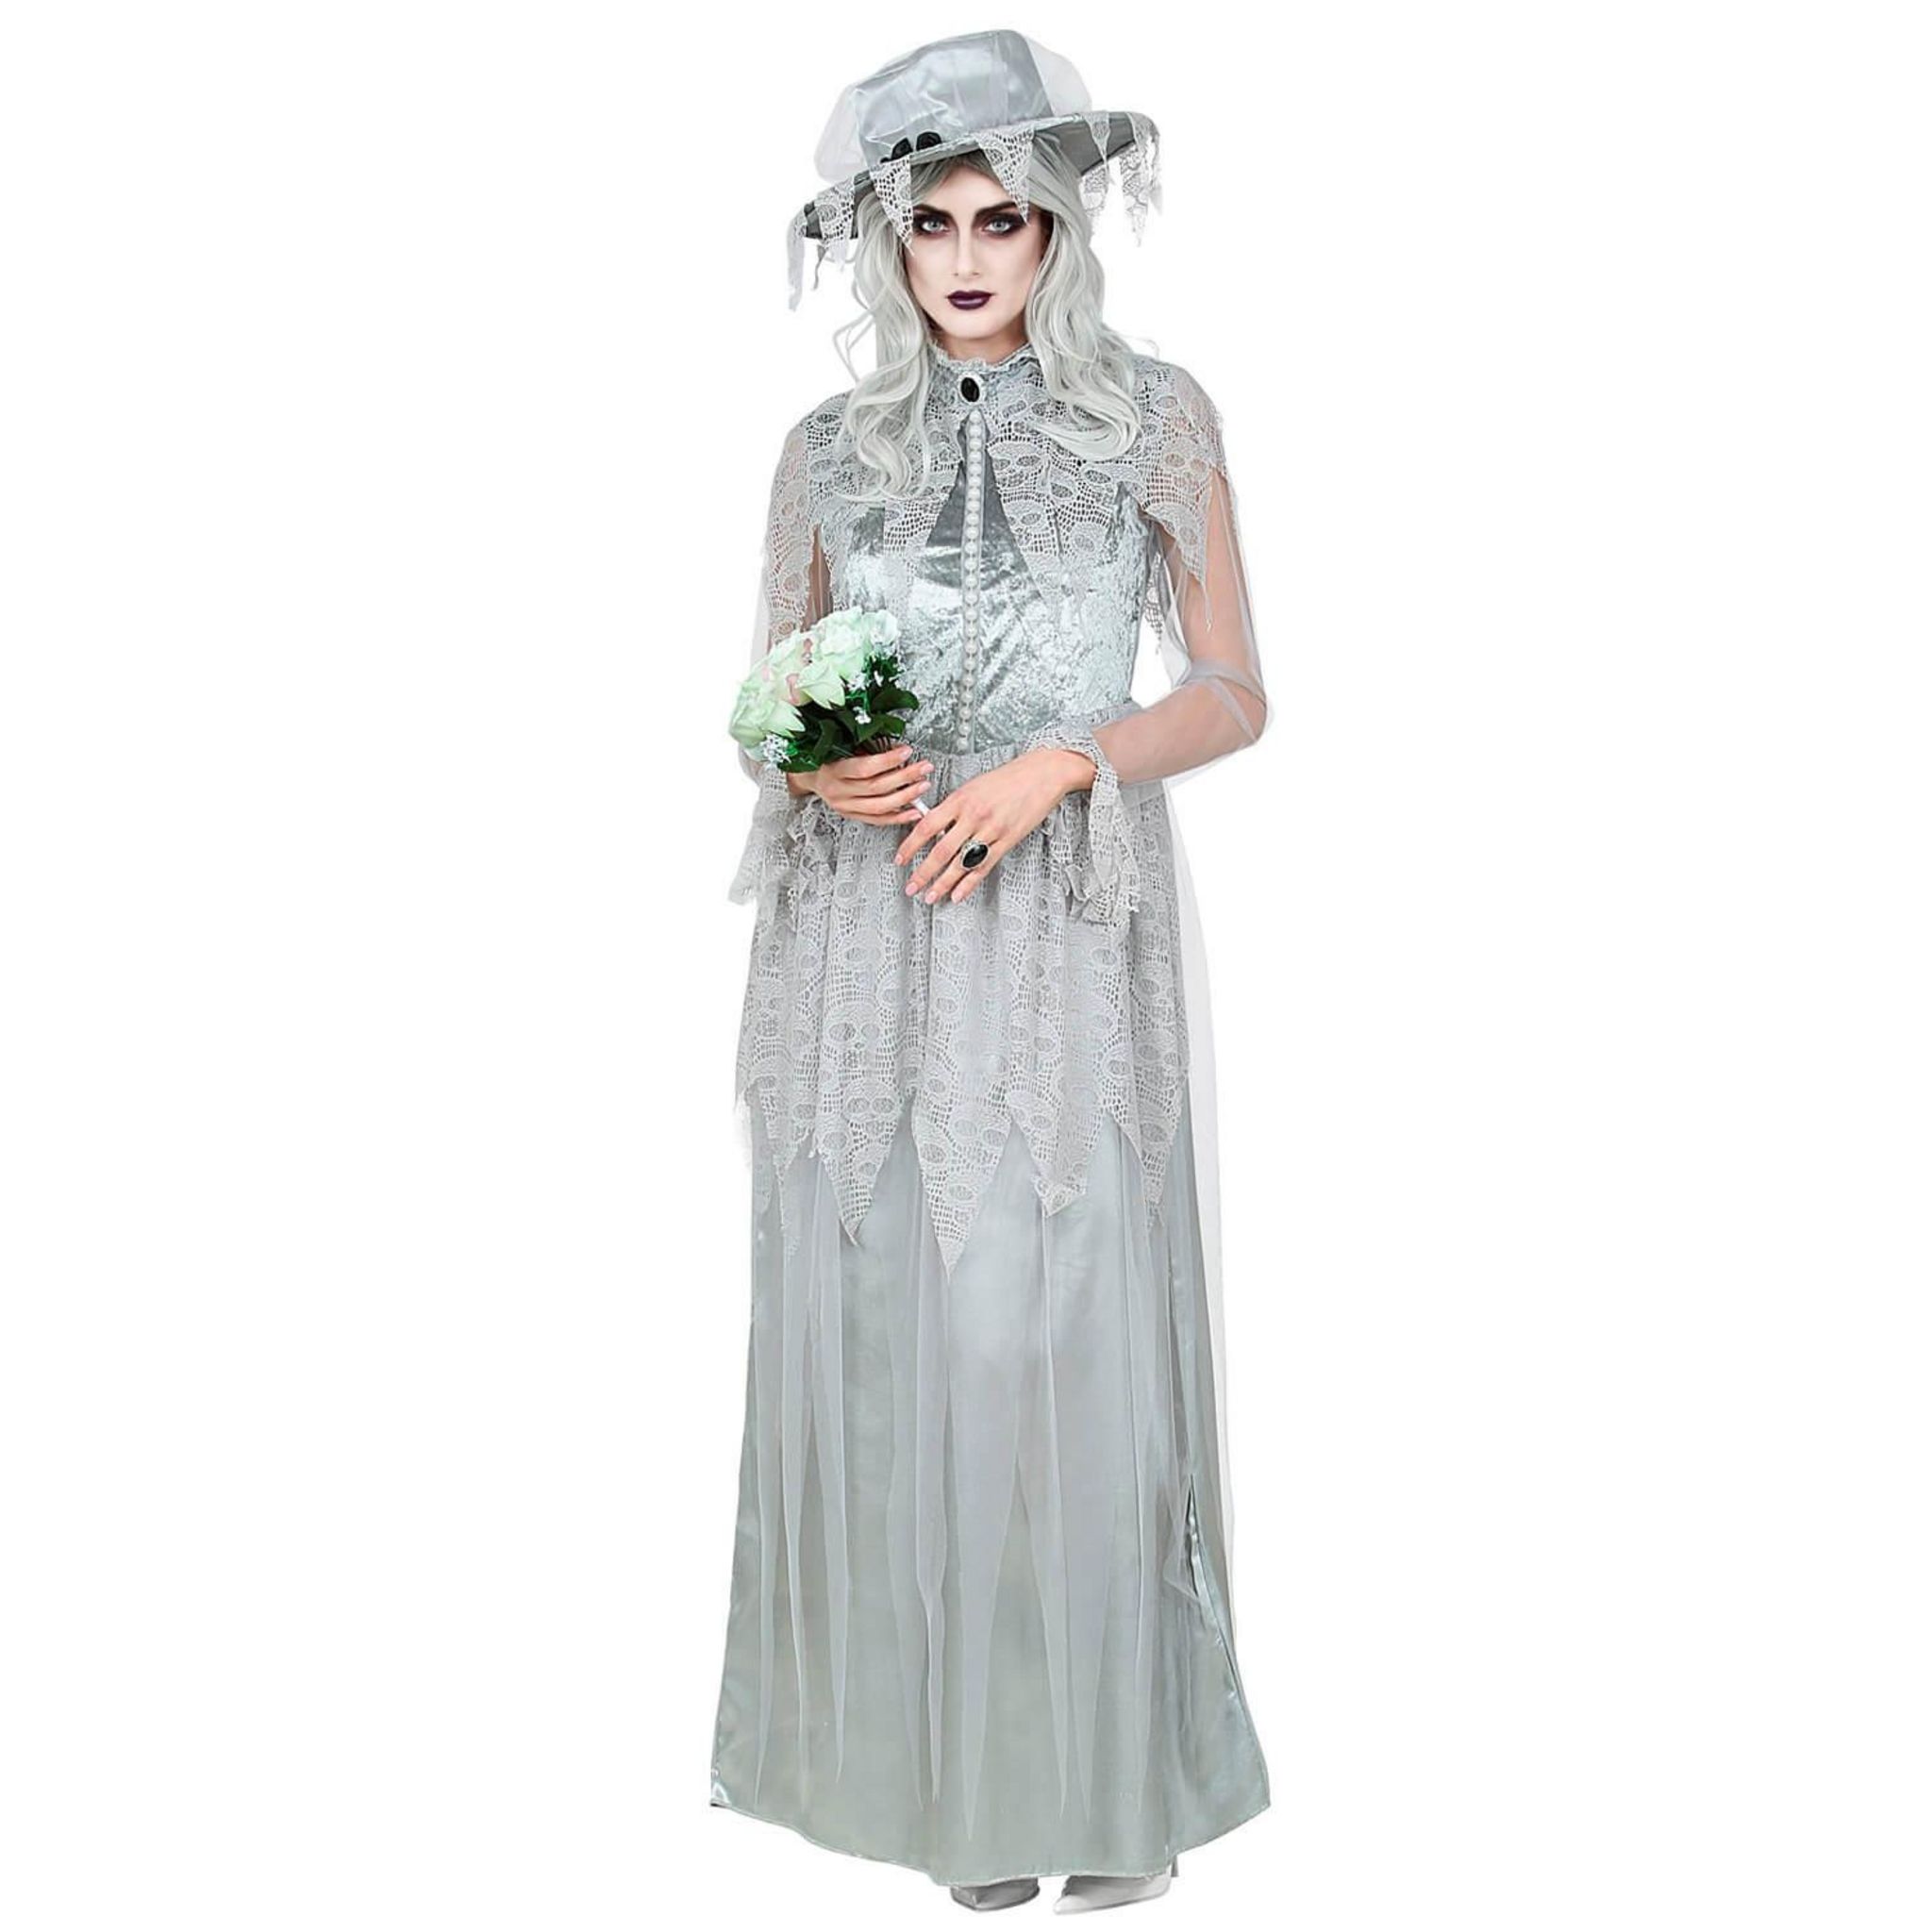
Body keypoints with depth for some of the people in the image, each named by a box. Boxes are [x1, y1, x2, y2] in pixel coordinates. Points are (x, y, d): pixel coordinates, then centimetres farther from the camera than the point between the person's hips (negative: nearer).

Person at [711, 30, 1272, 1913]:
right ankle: (936, 1758, 20)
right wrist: (814, 770, -7)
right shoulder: (830, 447, 10)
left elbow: (1231, 693, 4)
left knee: (1069, 1329, -2)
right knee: (885, 1327, 3)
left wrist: (1057, 765, -12)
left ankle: (1104, 1771, 16)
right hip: (870, 948, 2)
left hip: (1068, 934, -2)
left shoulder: (1155, 420, 5)